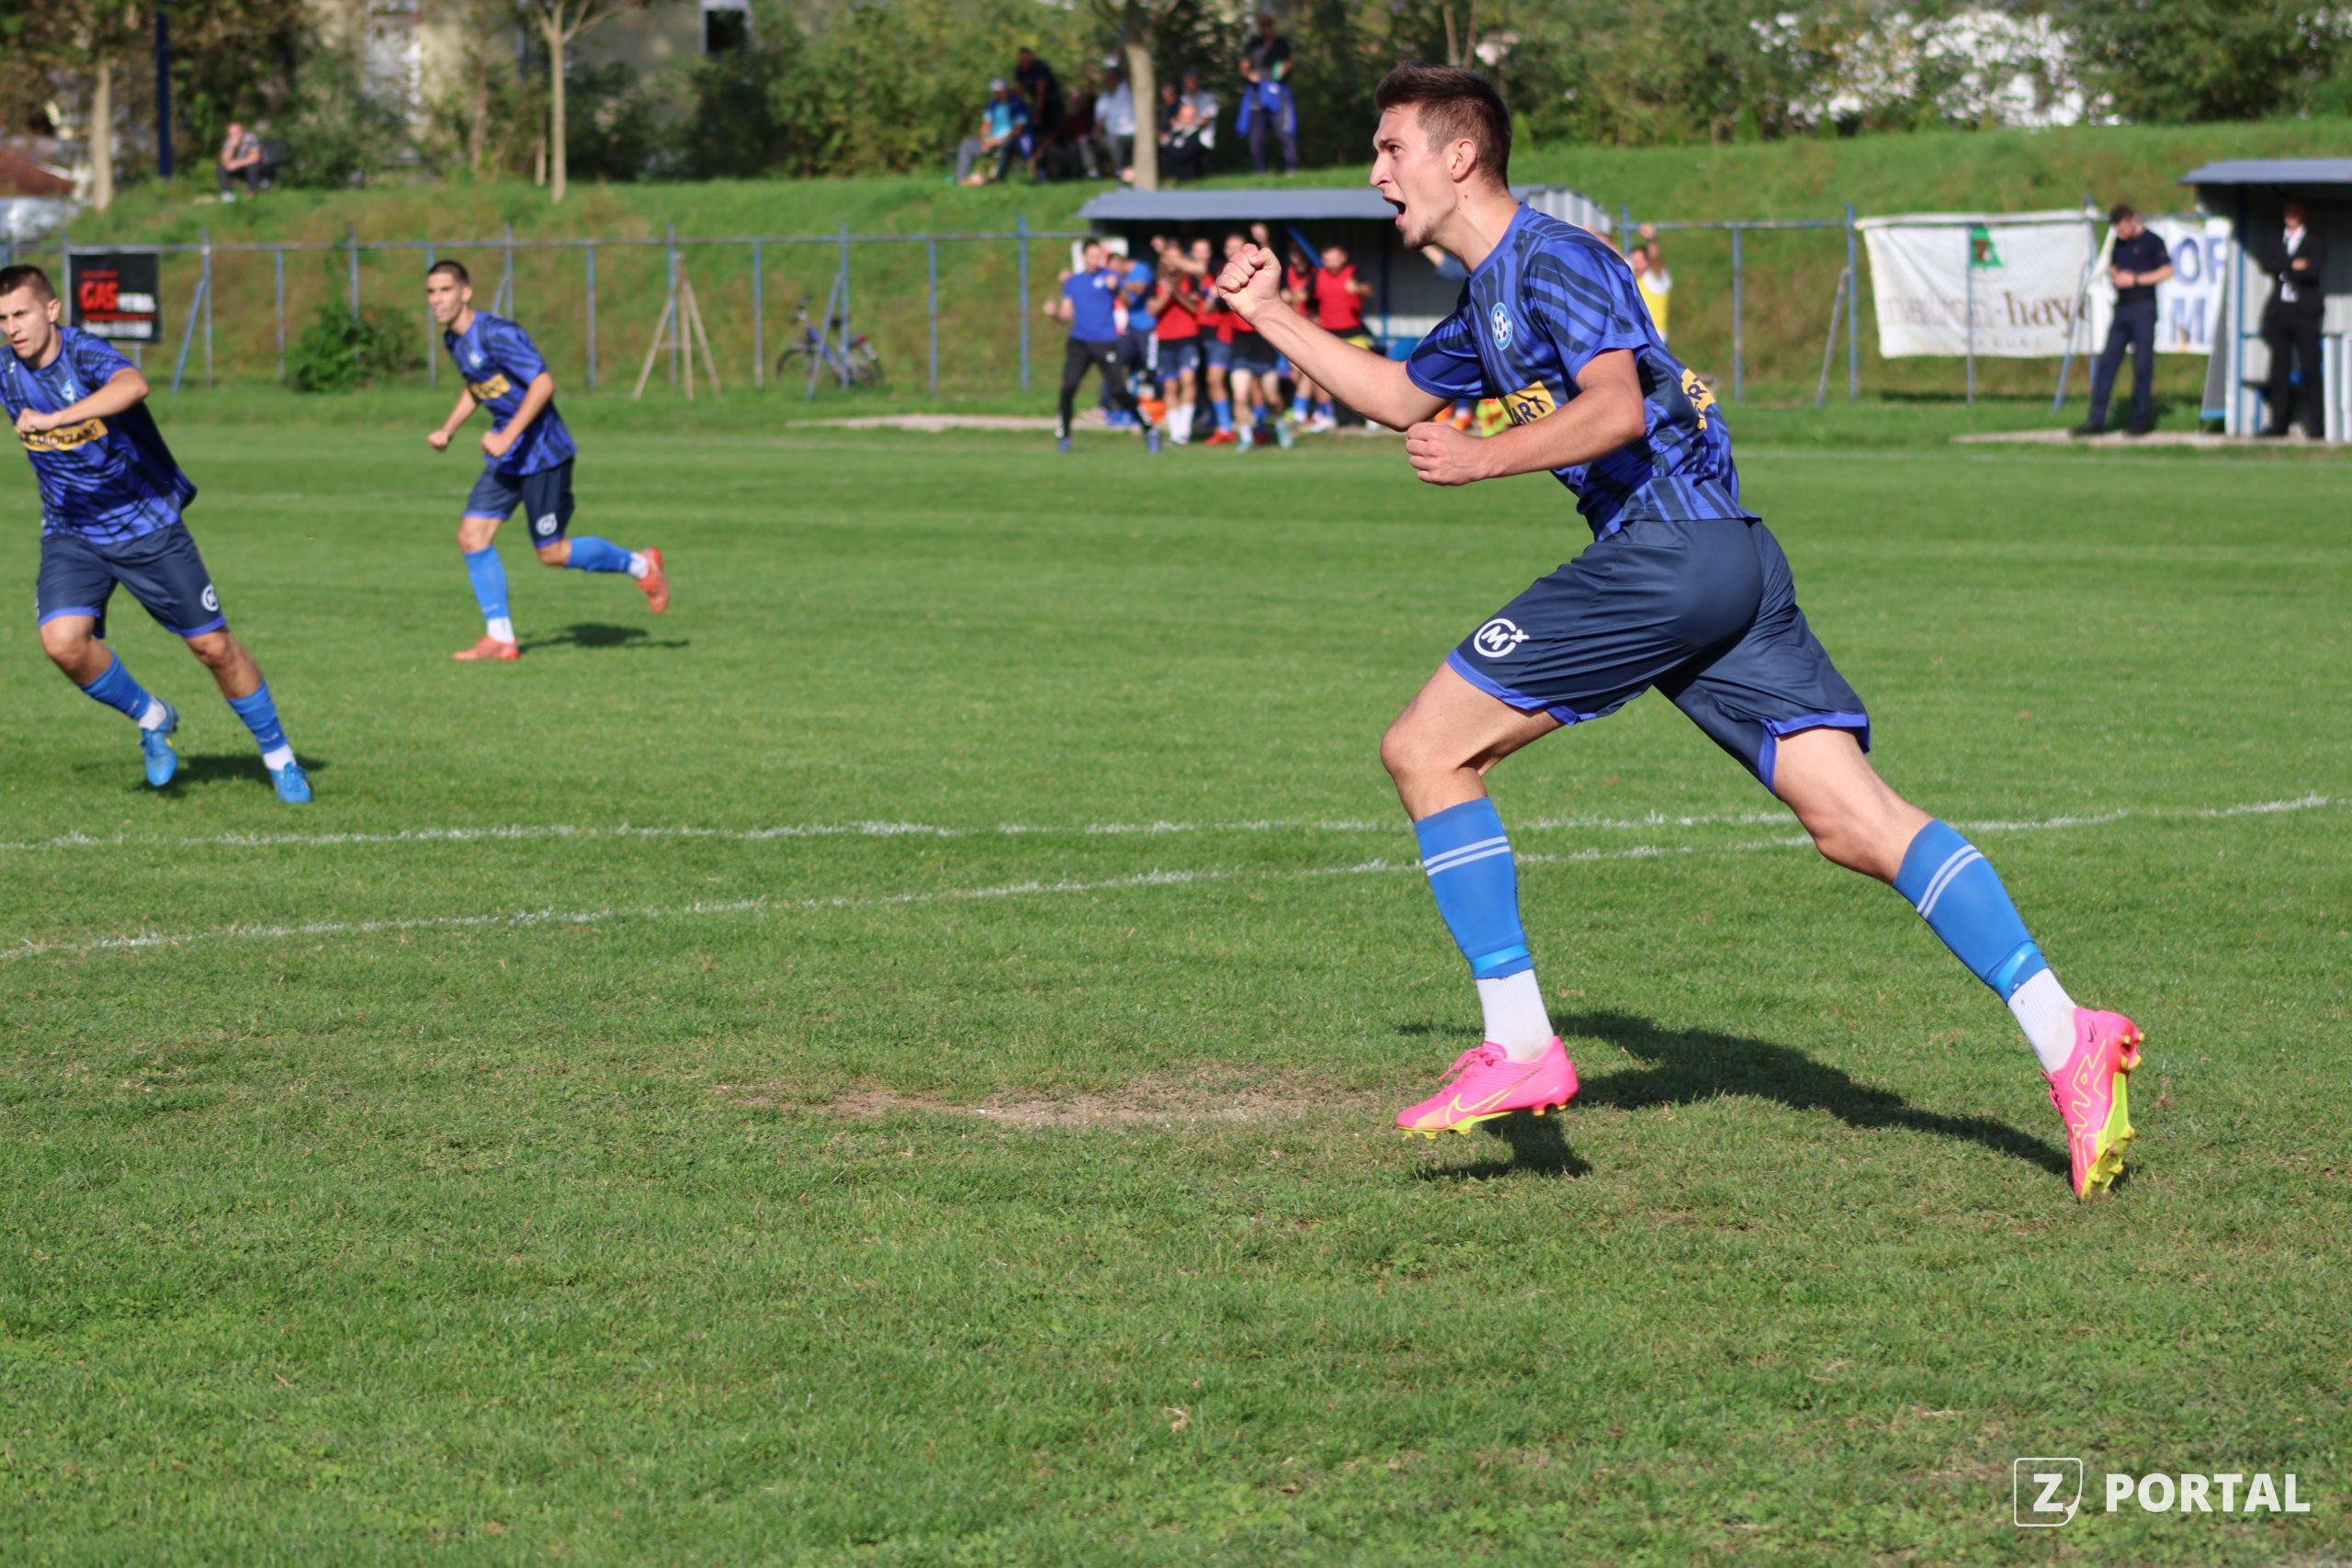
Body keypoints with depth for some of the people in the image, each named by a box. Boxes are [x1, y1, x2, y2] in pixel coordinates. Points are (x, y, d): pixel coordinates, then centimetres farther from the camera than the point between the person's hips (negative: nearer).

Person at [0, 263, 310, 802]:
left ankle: (278, 755, 21)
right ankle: (150, 719, 7)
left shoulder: (84, 353, -22)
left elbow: (132, 385, -47)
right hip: (70, 532, 4)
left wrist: (52, 419, -55)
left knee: (213, 645, 1)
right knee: (63, 641, -20)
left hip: (147, 525, -4)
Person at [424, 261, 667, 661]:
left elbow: (543, 384, -24)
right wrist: (447, 430, 15)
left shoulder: (496, 334, -21)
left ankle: (640, 565, 19)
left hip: (541, 453, -8)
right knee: (471, 535, -3)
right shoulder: (453, 340, 7)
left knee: (552, 553, -2)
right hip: (506, 458, 8)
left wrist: (507, 436, -29)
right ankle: (500, 637, 1)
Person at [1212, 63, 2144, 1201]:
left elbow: (1617, 407, -21)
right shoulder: (1488, 298, 24)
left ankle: (1519, 1046, -3)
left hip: (1668, 549, -10)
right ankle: (2066, 1038, -14)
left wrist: (1479, 461, -17)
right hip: (1731, 563, 10)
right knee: (1855, 819, -2)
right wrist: (1267, 316, 36)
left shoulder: (1549, 261, -6)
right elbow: (1398, 398, 41)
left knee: (1426, 751, -2)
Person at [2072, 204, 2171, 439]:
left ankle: (2141, 419, 4)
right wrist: (2114, 276, 2)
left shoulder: (2152, 242, -3)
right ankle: (2096, 421, 0)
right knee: (2107, 362, 0)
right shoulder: (2118, 244, 16)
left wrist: (2135, 279, -12)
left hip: (2143, 307, -6)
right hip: (2122, 307, 6)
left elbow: (2167, 270, -8)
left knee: (2143, 364, -3)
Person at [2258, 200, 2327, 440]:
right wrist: (2294, 265, -13)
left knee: (2310, 369, -7)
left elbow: (2314, 271, -9)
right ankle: (2280, 422, 9)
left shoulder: (2315, 243, 7)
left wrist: (2285, 269, -8)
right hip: (2280, 310, 3)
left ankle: (2316, 424, -6)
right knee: (2280, 369, 4)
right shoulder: (2276, 241, 15)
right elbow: (2267, 262, -3)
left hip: (2304, 312, -3)